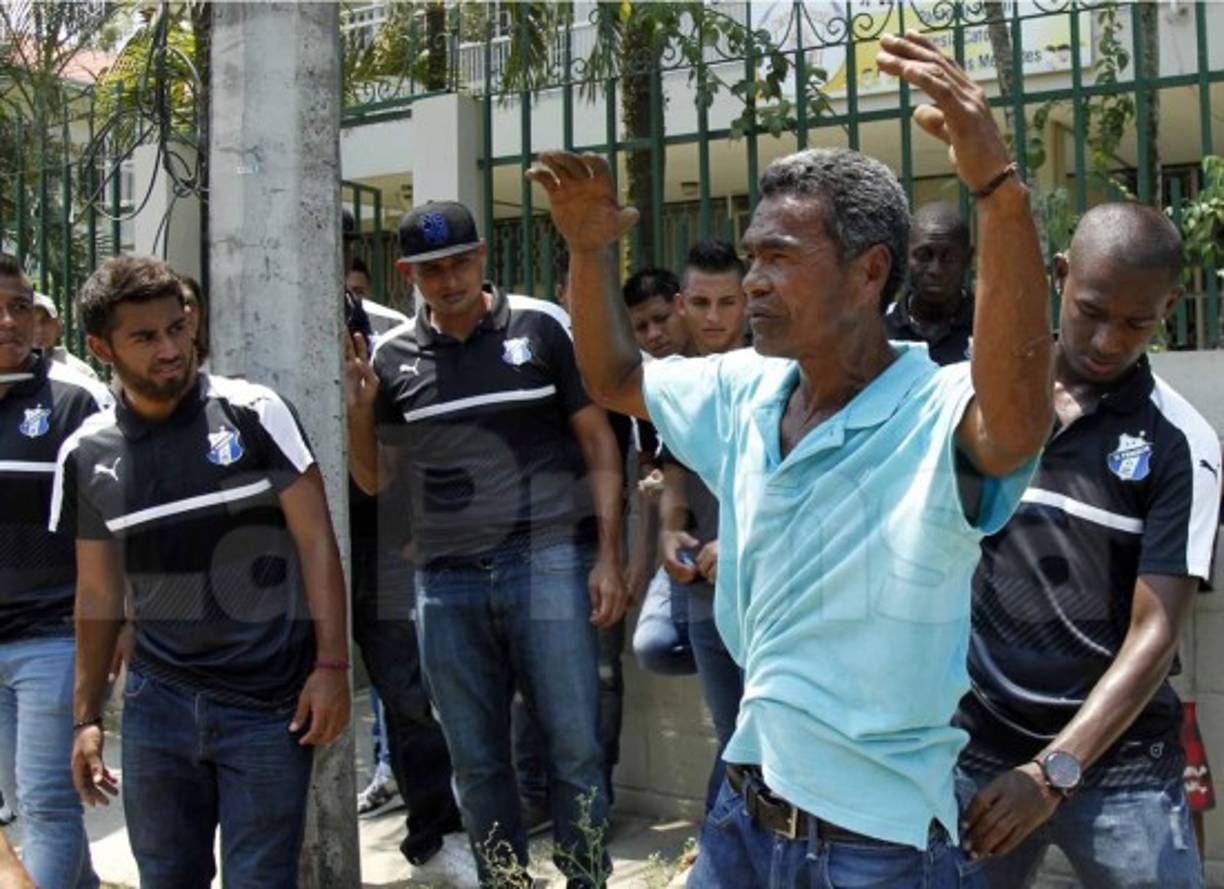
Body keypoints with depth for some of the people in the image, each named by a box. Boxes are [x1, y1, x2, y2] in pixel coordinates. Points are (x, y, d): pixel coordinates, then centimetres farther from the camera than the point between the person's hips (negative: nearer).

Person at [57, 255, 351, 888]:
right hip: (158, 704, 3)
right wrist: (86, 717, 11)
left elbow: (315, 540, -6)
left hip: (270, 704, -3)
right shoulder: (87, 455, 3)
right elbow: (99, 593, 11)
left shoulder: (254, 415, -7)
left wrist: (331, 664, -11)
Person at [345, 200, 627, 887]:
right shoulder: (392, 358, 7)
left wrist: (608, 555, -5)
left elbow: (598, 441, 2)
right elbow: (373, 481, 14)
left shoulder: (542, 326, 0)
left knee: (575, 746, 0)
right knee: (477, 760, 11)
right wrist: (359, 409, -4)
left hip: (548, 563, -3)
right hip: (446, 579, 3)